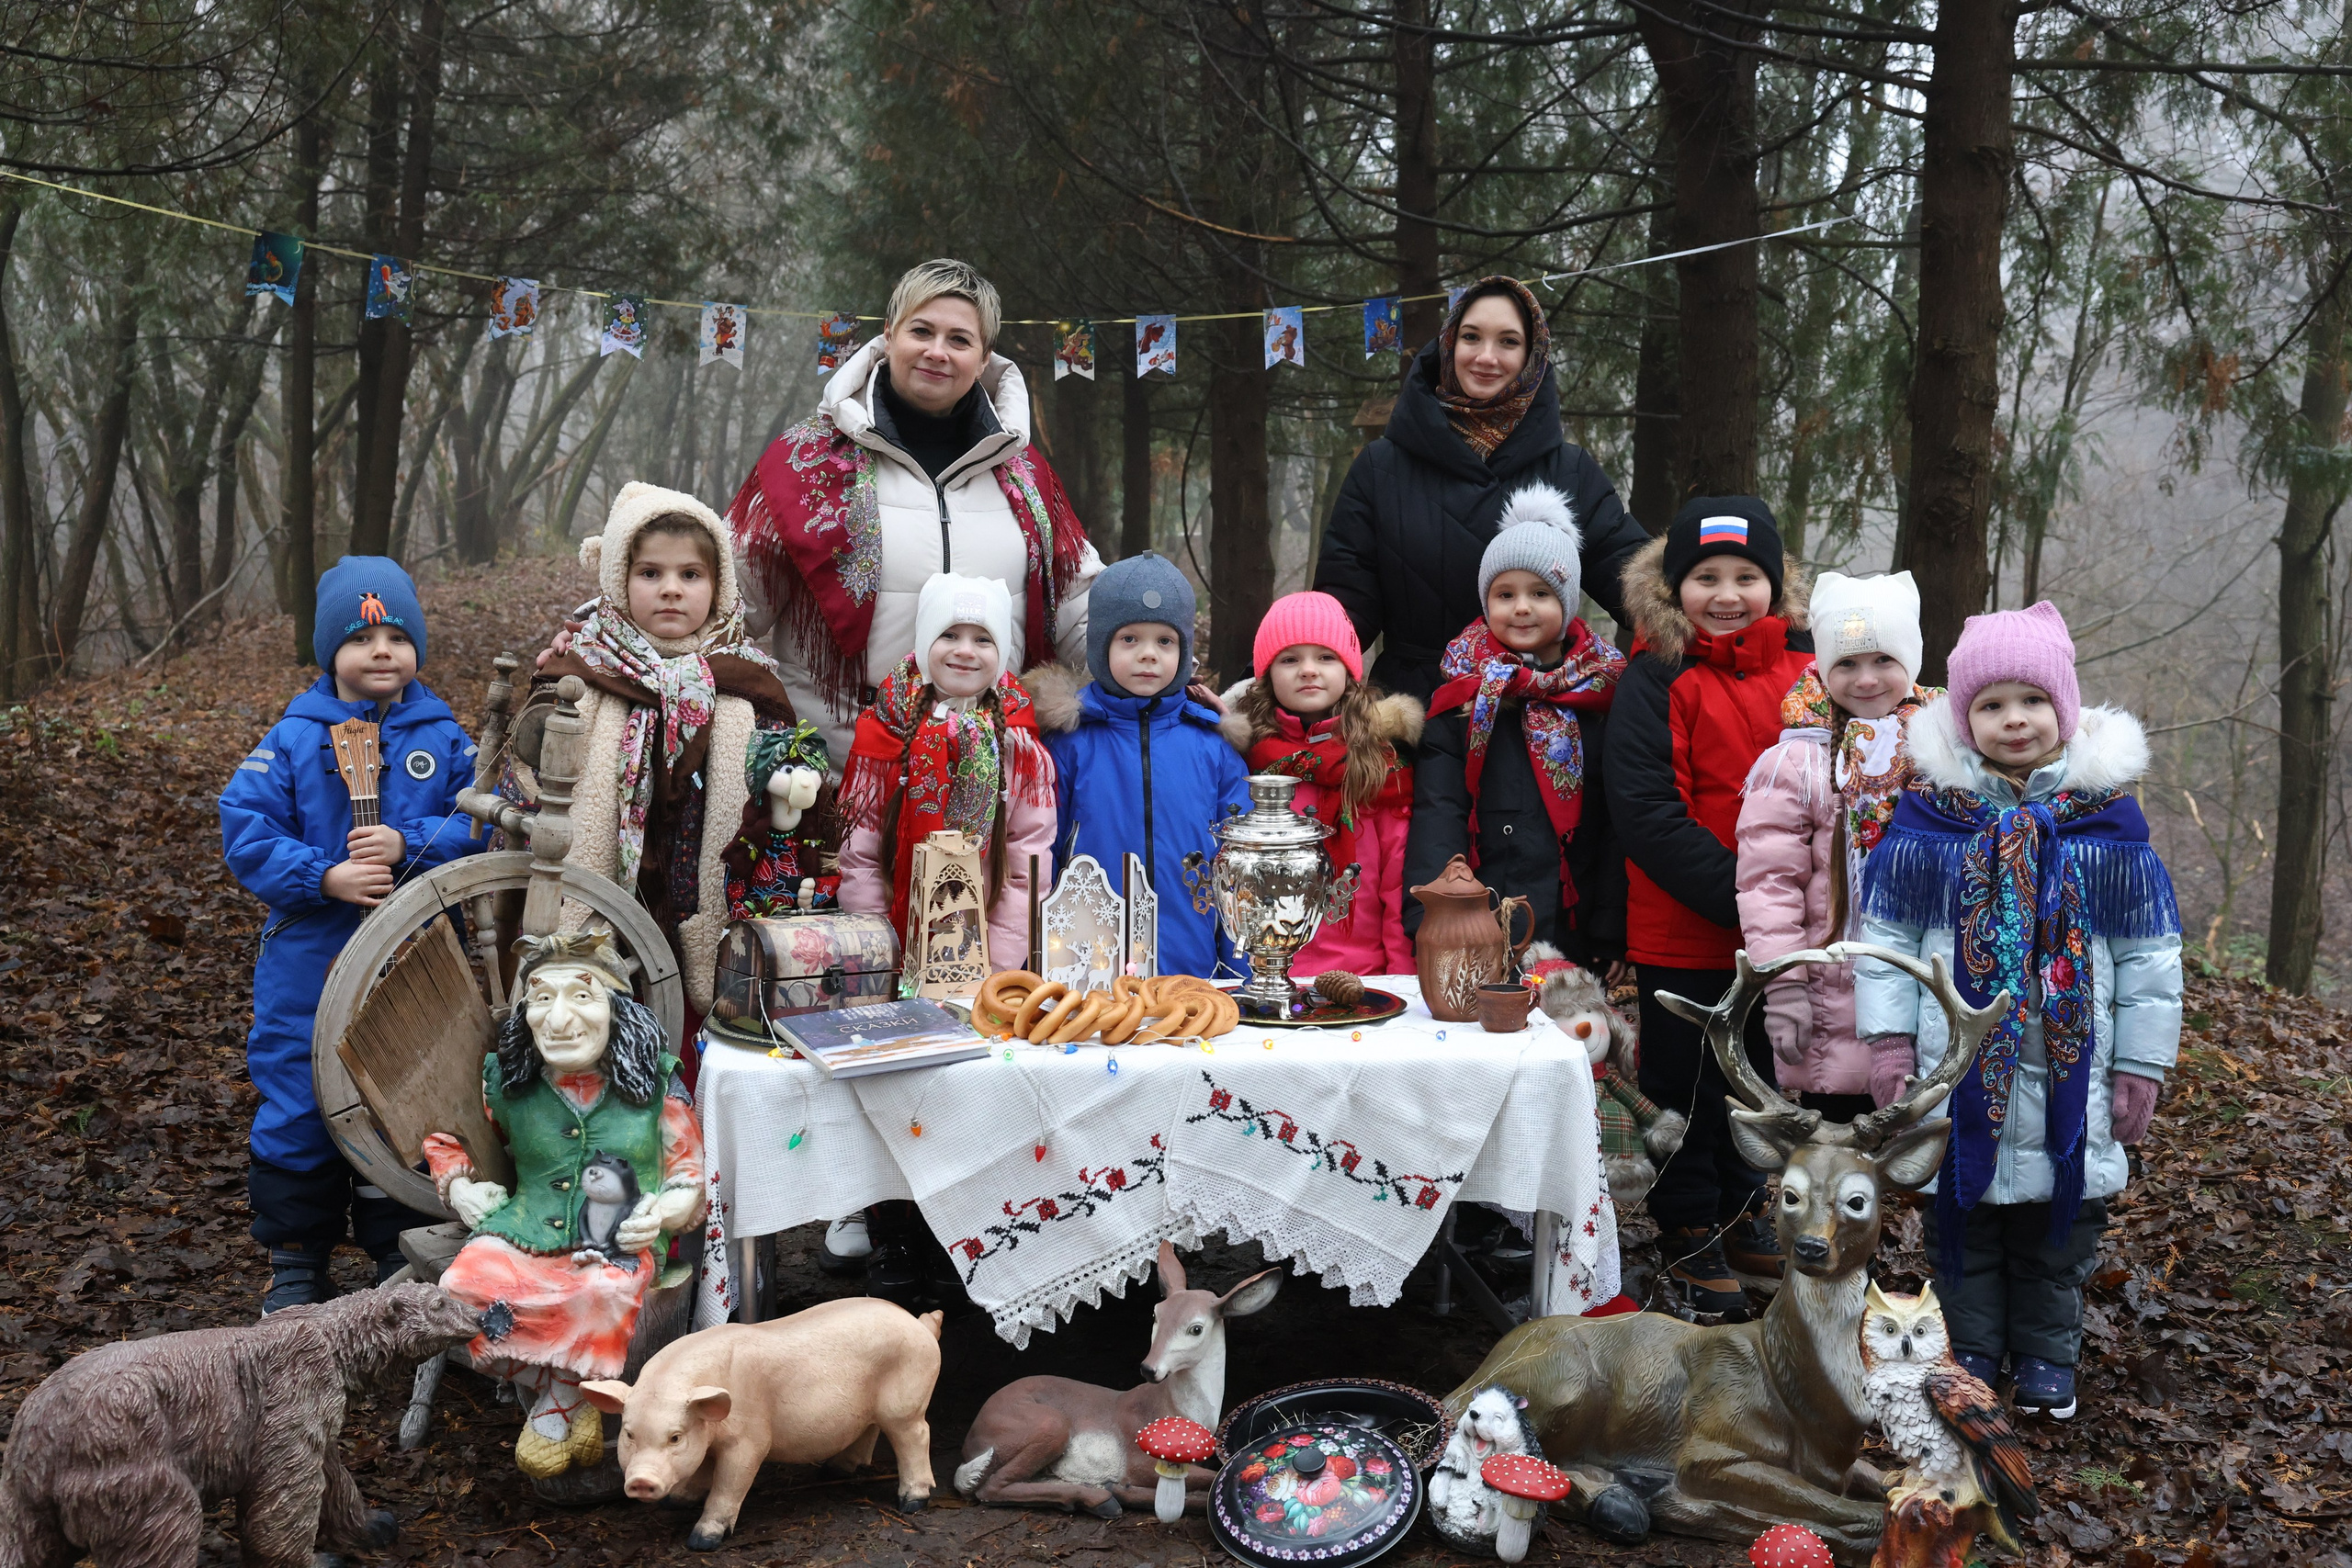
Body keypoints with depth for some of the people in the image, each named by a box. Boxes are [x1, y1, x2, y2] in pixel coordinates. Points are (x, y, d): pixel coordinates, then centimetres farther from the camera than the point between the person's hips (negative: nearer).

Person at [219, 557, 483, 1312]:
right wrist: (324, 877, -19)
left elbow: (484, 821, -4)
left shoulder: (442, 737, 2)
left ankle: (400, 1251, 27)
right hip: (309, 967, -1)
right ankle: (295, 1259, 23)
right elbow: (245, 832, -7)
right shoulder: (293, 739, -2)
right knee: (300, 1105, 6)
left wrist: (410, 846, -19)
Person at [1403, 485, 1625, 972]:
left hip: (1578, 935, 1)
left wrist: (1612, 937, -3)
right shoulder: (1465, 692, 4)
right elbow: (1437, 809, -5)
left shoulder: (1606, 691, 6)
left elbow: (1619, 822, 4)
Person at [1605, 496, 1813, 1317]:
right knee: (1688, 1081, 8)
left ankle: (1740, 1211, 39)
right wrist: (1738, 893, -24)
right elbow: (1644, 807, -18)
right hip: (1684, 932, -5)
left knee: (1762, 1075, 19)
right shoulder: (1657, 680, -11)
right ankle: (1689, 1230, 25)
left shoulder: (1805, 671, 3)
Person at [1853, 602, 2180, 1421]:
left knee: (2058, 1229, 12)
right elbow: (1885, 932, 1)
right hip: (1956, 1071, 0)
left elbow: (2150, 953, 3)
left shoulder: (2108, 818, -2)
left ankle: (2047, 1353, 30)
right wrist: (1890, 1040, -4)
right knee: (1964, 1216, 10)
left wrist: (2141, 1065, 2)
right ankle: (1969, 1350, 26)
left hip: (2071, 1074, 1)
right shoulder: (1929, 813, -3)